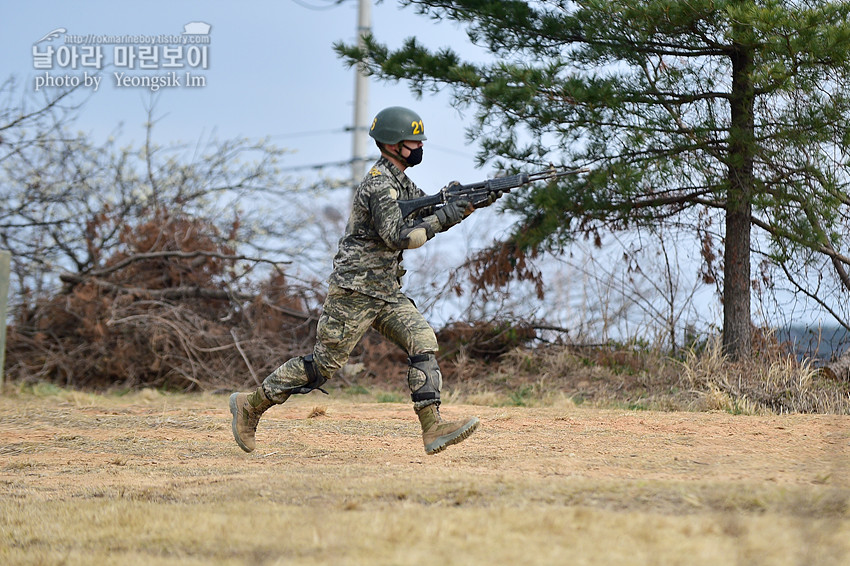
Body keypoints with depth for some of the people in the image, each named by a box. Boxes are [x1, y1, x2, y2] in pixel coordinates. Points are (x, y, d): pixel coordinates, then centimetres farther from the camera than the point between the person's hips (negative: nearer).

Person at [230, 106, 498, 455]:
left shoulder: (401, 183, 14)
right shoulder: (378, 185, -17)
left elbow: (427, 220, 16)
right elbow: (398, 236, -25)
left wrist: (468, 204, 0)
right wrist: (441, 218, -21)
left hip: (386, 293, 9)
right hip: (354, 293, -9)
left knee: (423, 341, -7)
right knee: (324, 363, -3)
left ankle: (433, 428, -13)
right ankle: (251, 406, 10)